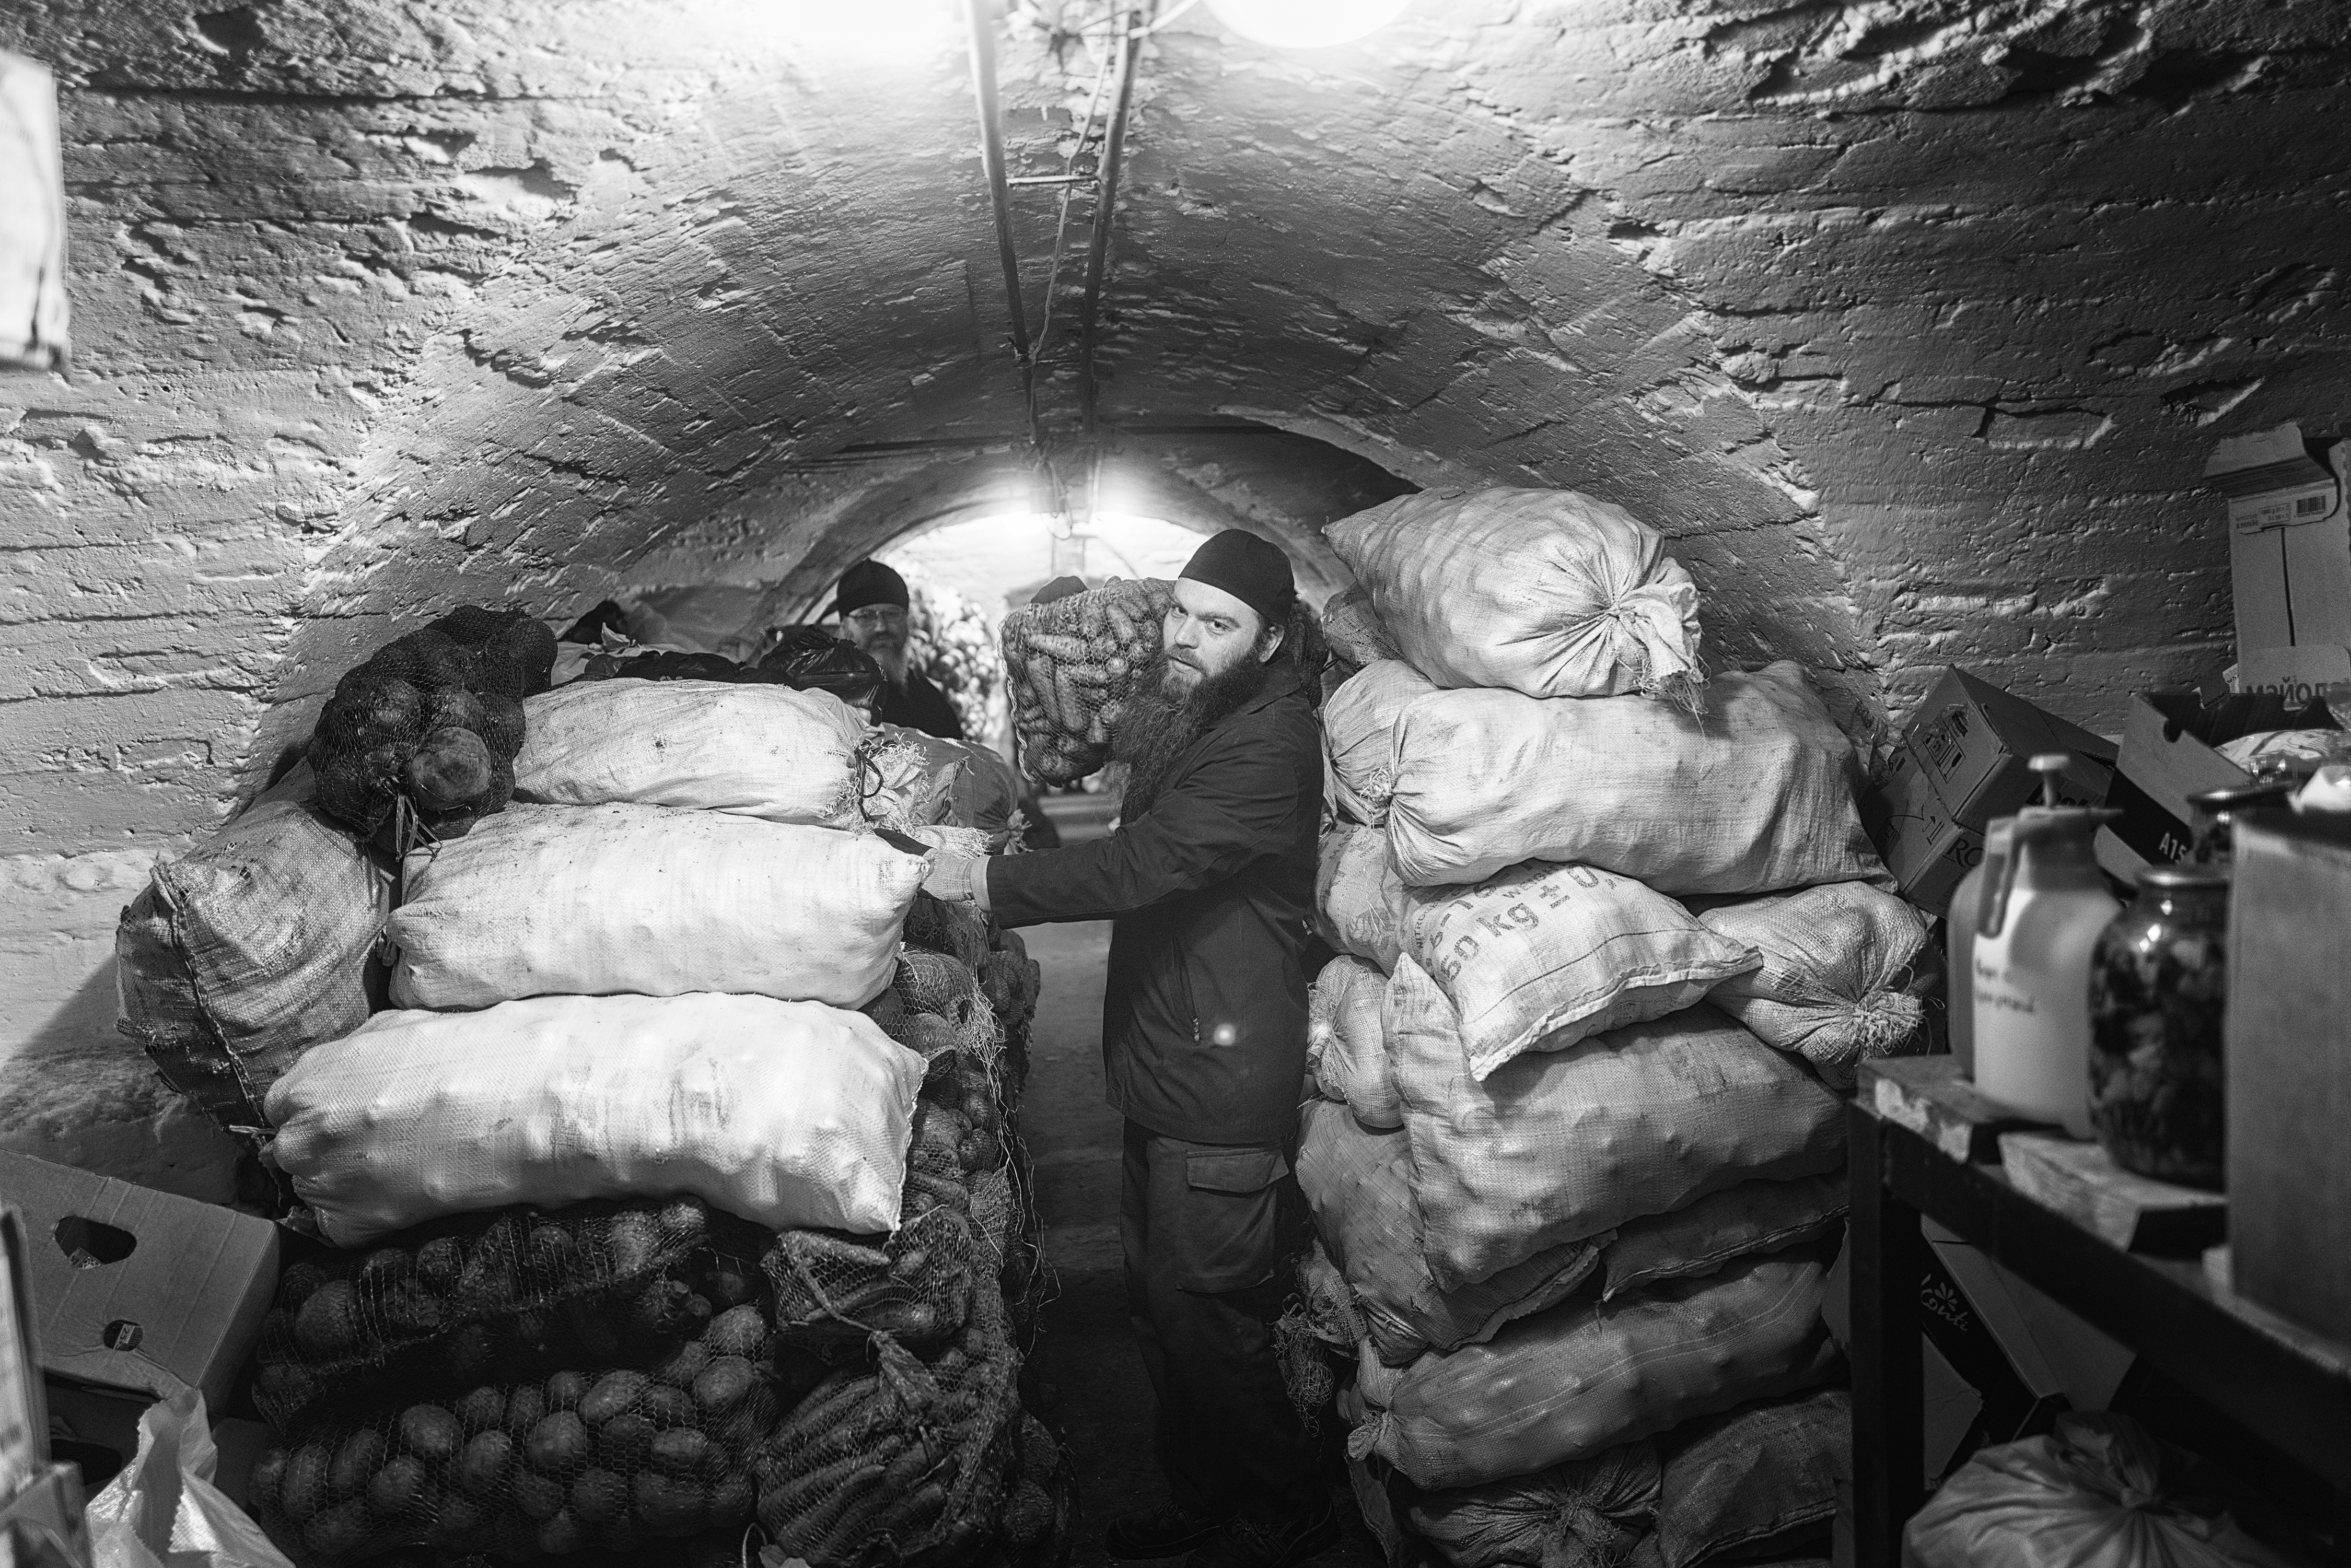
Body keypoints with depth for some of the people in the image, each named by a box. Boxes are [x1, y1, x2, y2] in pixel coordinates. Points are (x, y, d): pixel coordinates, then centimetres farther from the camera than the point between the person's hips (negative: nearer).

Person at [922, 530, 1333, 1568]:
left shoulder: (1273, 745, -18)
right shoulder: (1185, 719, 12)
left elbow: (1145, 860, -26)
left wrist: (993, 882, -22)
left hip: (1223, 1089, -9)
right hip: (1164, 1066, 10)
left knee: (1205, 1315, 2)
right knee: (1161, 1300, 18)